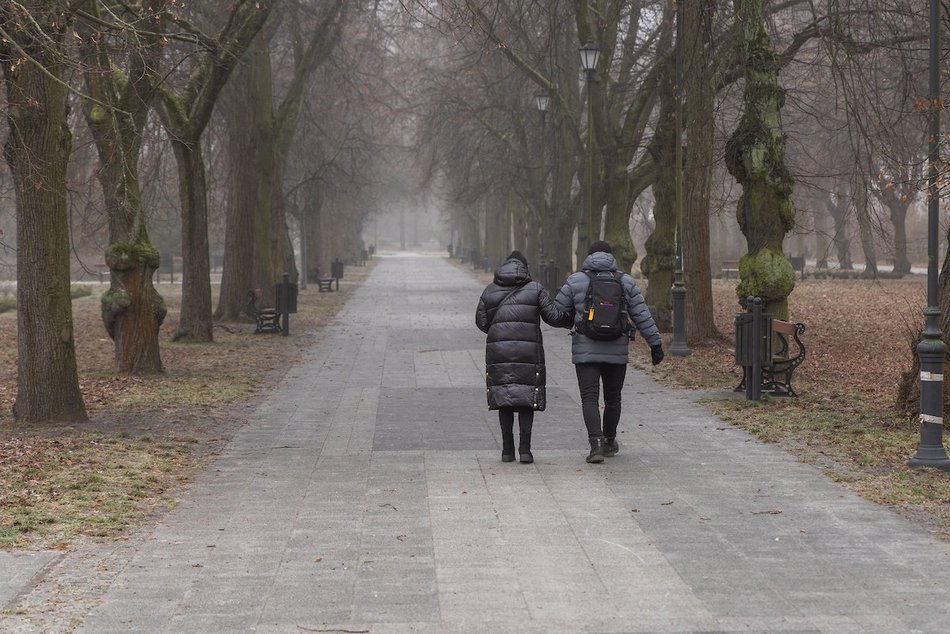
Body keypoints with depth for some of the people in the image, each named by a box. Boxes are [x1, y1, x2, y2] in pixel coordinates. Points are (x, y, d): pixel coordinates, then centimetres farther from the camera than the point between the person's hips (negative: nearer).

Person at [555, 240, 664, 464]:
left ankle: (596, 444, -20)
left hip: (585, 351, -2)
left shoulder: (575, 281, 0)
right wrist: (655, 343, 6)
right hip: (617, 352, 2)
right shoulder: (625, 282, 4)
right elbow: (642, 316, 2)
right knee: (612, 398, 17)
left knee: (590, 399, -4)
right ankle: (609, 442, 31)